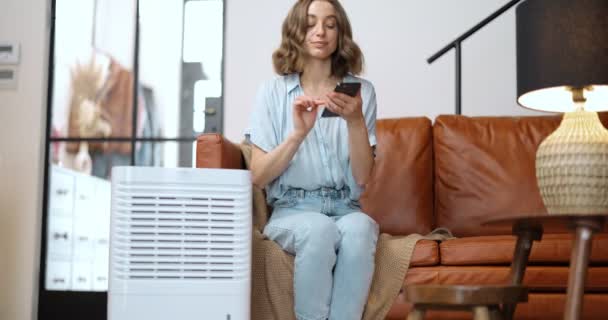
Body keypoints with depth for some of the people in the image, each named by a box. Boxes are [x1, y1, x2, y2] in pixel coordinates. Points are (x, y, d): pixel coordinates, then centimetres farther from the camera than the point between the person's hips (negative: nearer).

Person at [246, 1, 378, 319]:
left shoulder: (361, 91, 6)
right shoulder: (273, 91, 3)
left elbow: (363, 177, 0)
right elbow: (258, 176, -2)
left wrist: (355, 122, -15)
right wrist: (298, 133, -16)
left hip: (345, 209, 1)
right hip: (292, 211, -1)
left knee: (359, 228, -34)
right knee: (320, 229, -36)